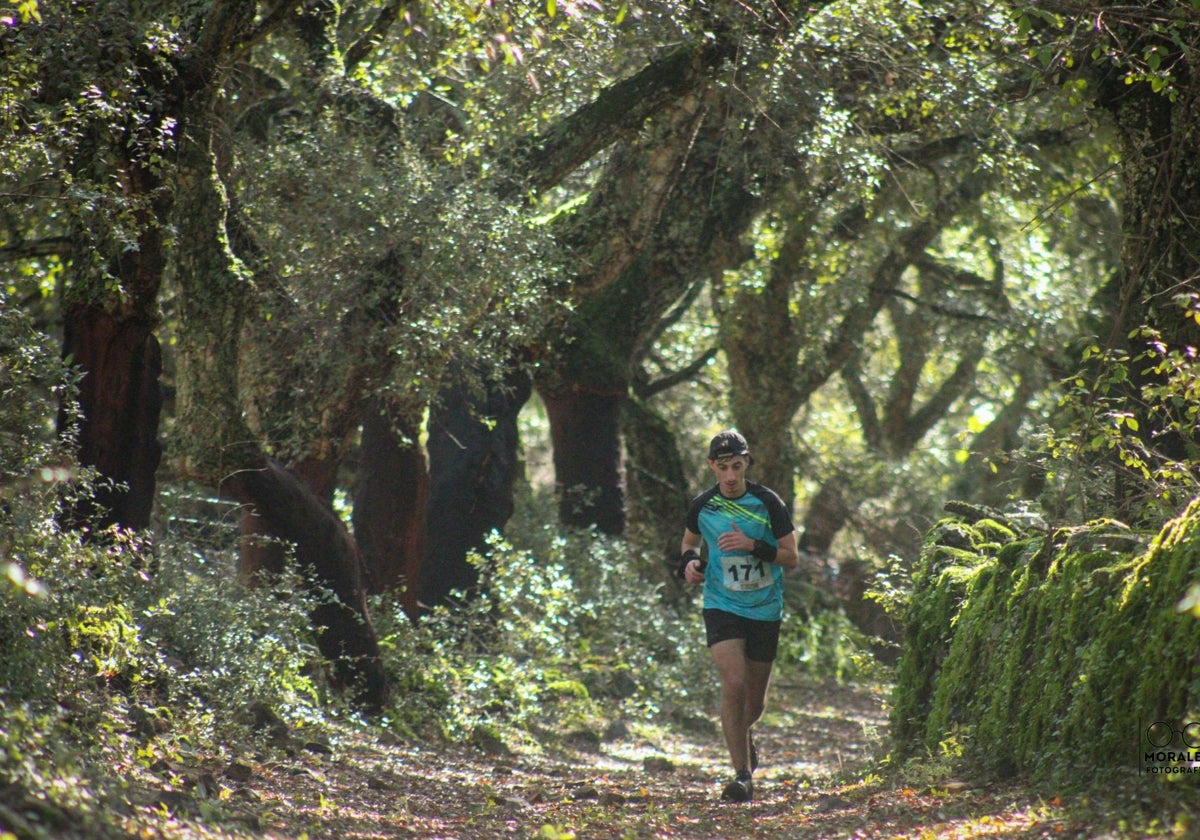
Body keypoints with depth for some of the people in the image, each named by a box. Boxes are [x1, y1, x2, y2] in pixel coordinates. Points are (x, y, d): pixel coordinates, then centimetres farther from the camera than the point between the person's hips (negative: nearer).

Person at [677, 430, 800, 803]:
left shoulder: (768, 503, -7)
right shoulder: (702, 506, -2)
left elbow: (792, 558, -5)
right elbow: (689, 541, 19)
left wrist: (752, 545, -20)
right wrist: (689, 561, -4)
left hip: (765, 609, 1)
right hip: (722, 607, 0)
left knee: (754, 700, 12)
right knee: (733, 684, -20)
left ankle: (744, 735, 48)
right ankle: (742, 775, -14)